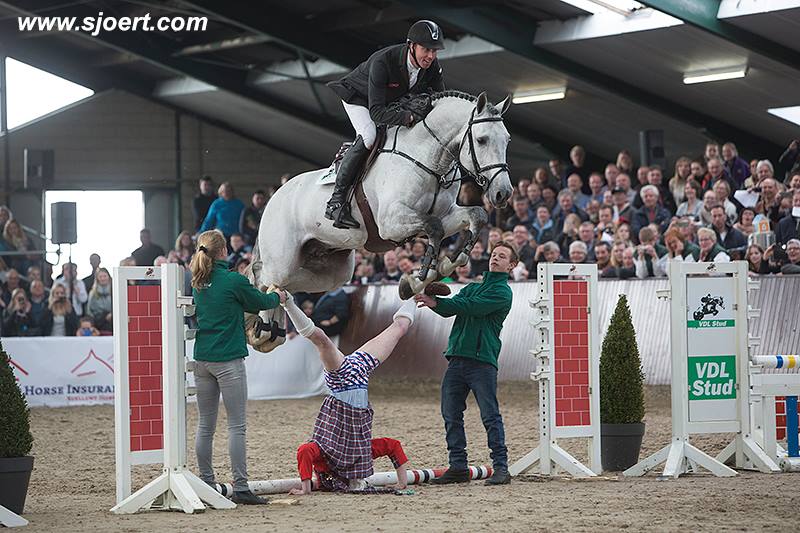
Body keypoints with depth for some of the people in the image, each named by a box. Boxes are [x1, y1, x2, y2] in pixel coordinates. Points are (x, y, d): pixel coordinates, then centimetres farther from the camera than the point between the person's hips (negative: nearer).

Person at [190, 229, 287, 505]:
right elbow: (260, 302, 5)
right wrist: (278, 296, 26)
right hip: (228, 360, -6)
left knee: (205, 425, 11)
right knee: (237, 425, -3)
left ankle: (206, 484, 15)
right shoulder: (234, 280, -11)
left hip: (202, 359, 6)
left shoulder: (198, 283, 7)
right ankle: (240, 487, -6)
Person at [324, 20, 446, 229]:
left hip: (393, 102, 7)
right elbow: (376, 112, -44)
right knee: (369, 136, -31)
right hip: (357, 96, -7)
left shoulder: (432, 66, -23)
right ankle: (337, 200, -29)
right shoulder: (382, 62, -41)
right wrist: (408, 117, -57)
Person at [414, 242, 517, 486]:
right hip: (457, 358, 7)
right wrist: (432, 301, -13)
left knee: (490, 416, -9)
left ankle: (501, 468, -8)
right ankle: (458, 466, 10)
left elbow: (471, 307, -12)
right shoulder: (472, 287, 24)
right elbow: (450, 309, 8)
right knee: (451, 415, 4)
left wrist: (437, 302, -16)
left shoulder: (502, 292, 0)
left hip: (482, 359, -7)